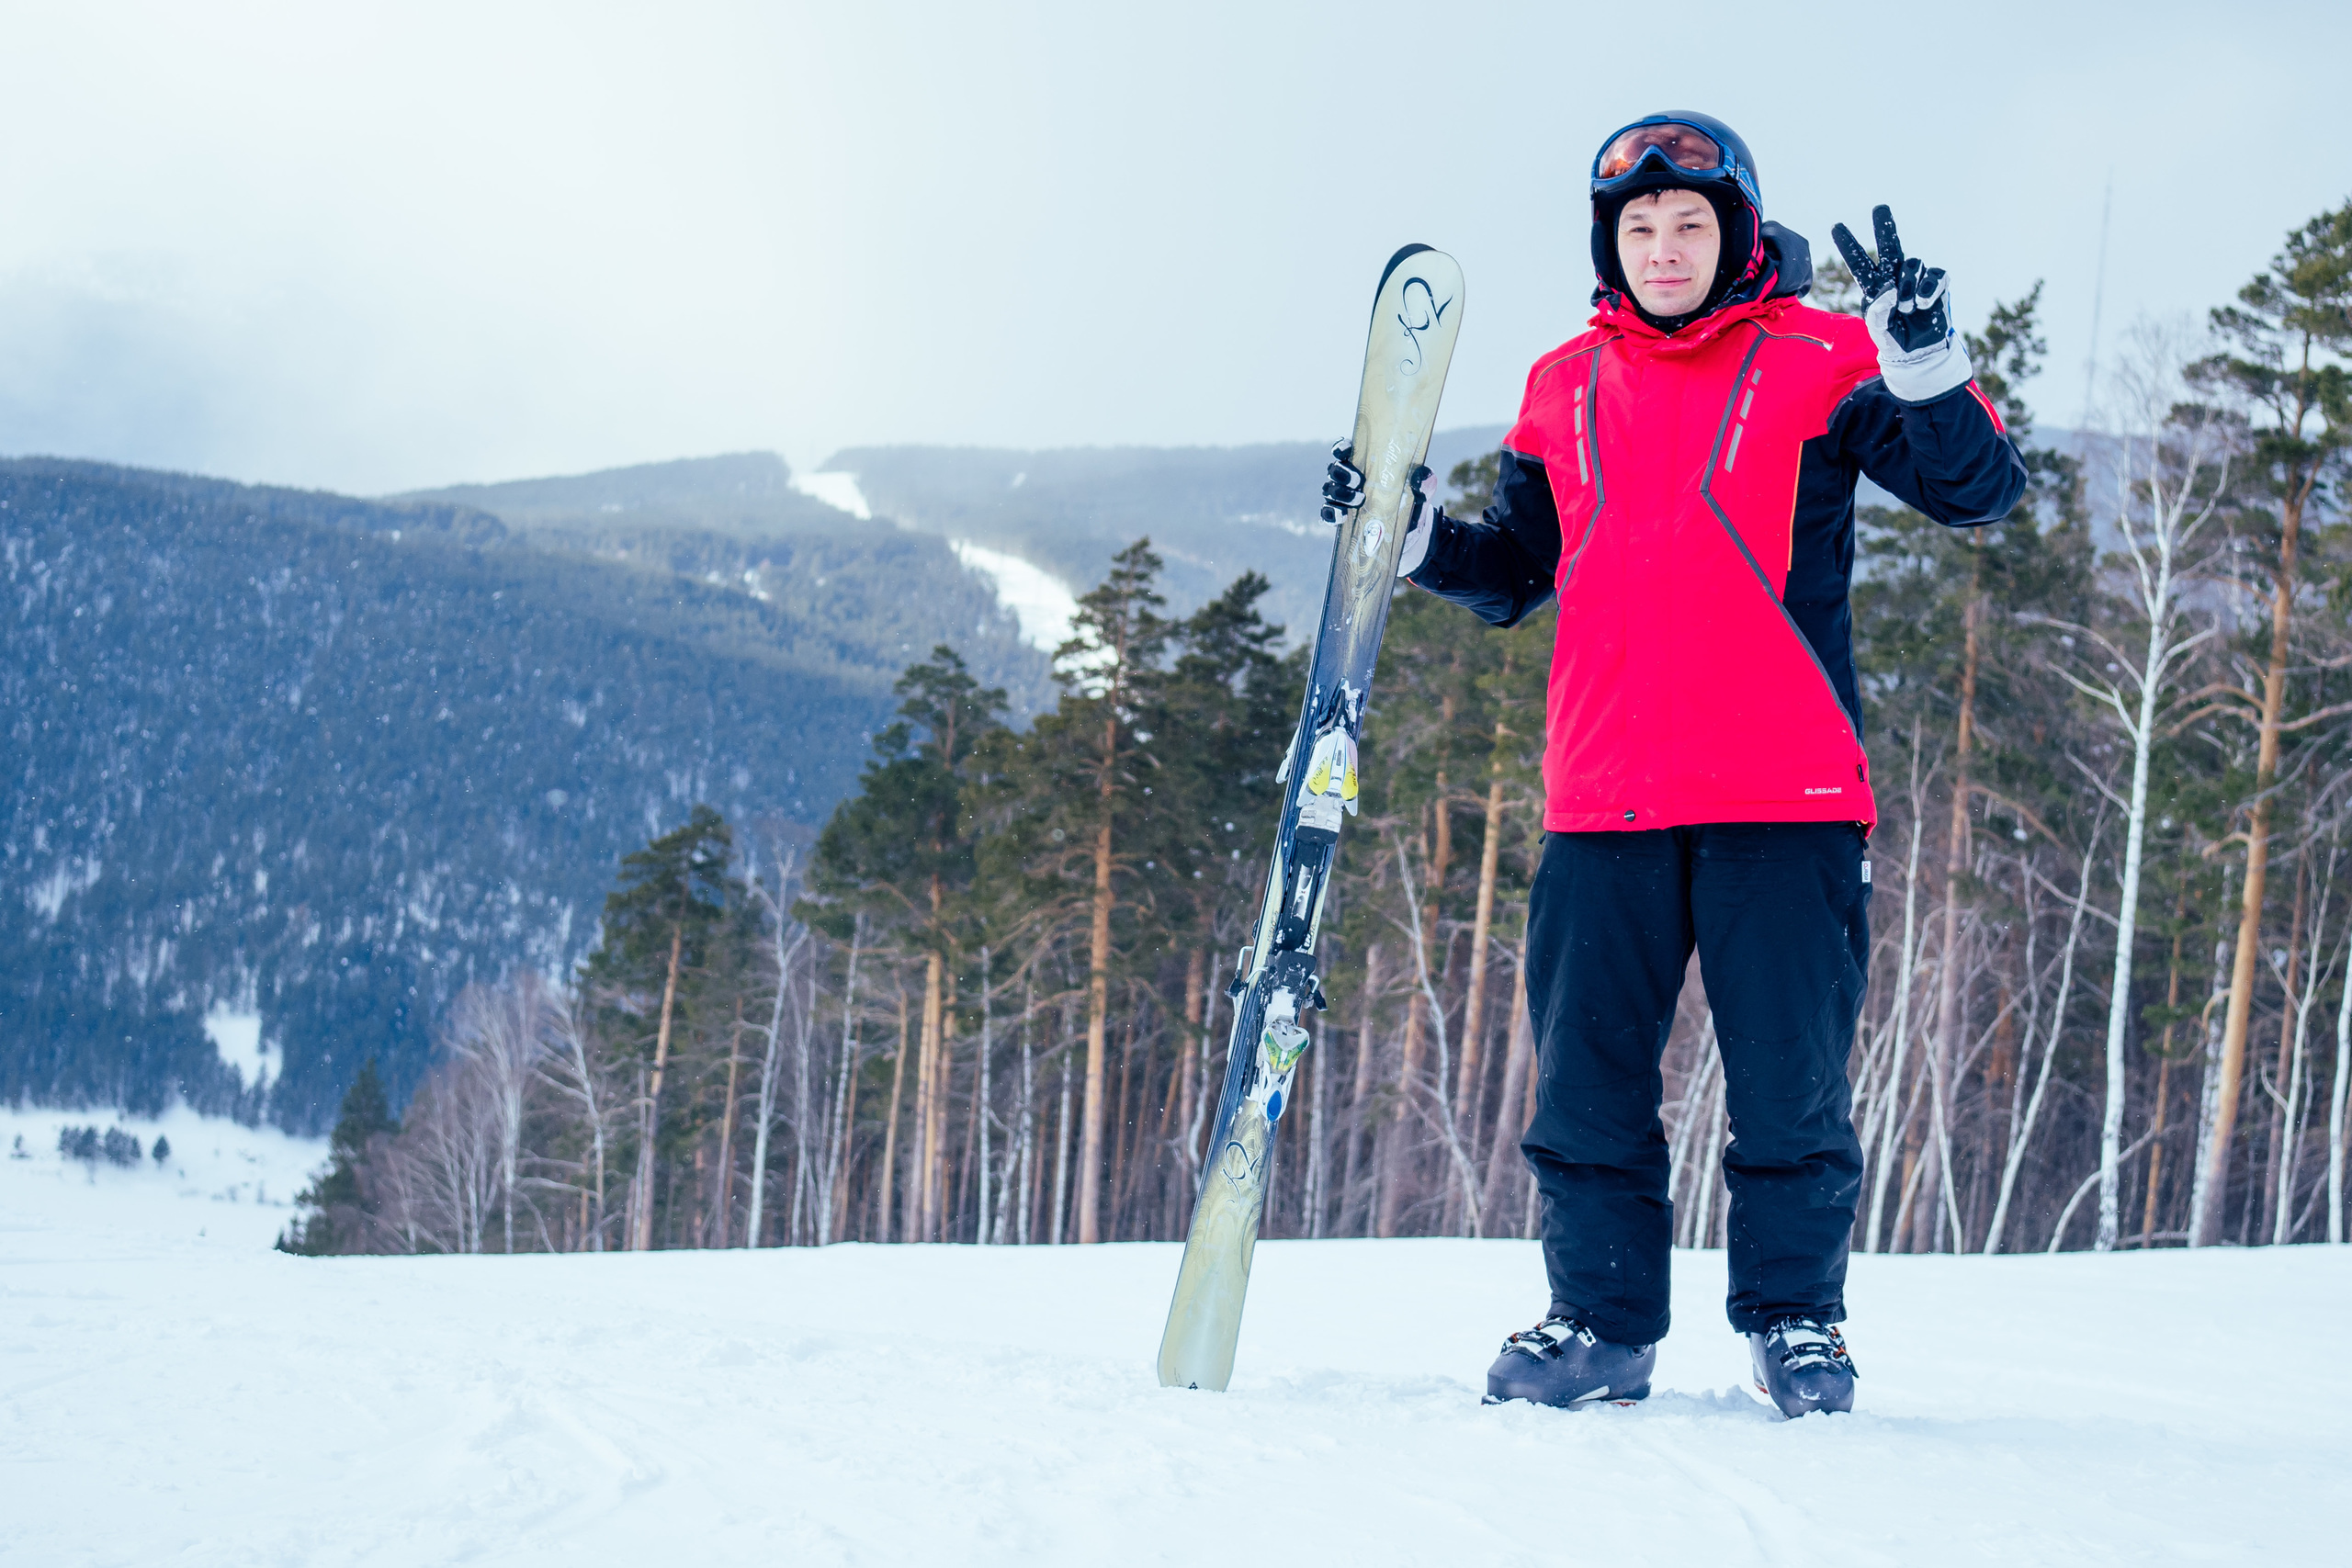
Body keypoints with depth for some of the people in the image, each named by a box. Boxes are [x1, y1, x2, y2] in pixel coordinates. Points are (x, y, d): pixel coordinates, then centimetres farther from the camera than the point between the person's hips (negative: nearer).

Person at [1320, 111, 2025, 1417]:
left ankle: (1797, 1320, 17)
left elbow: (1980, 489, -5)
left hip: (1783, 796, -3)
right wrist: (1417, 537, 4)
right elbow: (1517, 575, 22)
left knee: (1790, 1084, 1)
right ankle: (1603, 1320, 16)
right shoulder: (1567, 391, 14)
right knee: (1588, 1078, 4)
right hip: (1606, 800, 4)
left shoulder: (1815, 365, 2)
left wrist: (1929, 363, -21)